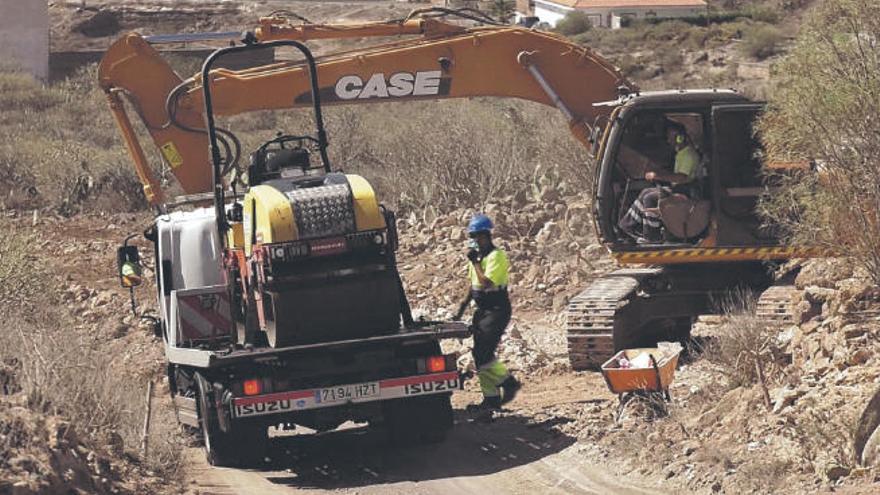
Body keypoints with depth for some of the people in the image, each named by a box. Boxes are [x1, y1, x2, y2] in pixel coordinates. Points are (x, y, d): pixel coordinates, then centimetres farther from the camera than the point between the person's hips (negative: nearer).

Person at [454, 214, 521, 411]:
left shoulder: (496, 256, -16)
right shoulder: (477, 256, 12)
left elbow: (486, 283, -26)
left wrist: (475, 263, -19)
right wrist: (463, 306, 18)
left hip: (497, 311, -9)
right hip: (482, 310, 9)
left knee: (482, 353, -17)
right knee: (481, 354, 7)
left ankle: (508, 383, -2)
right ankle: (491, 398, 12)